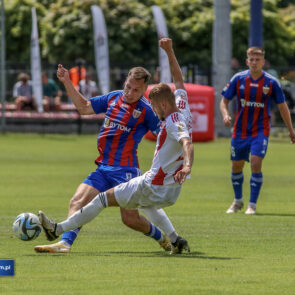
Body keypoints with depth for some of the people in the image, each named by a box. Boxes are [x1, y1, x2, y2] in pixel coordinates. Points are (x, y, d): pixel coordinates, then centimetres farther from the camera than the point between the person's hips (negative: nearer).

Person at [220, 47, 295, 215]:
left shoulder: (271, 82, -6)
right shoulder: (238, 79, -3)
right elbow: (224, 101, 5)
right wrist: (226, 115, -17)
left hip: (261, 130, -2)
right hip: (240, 130, 2)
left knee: (256, 164, -17)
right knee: (236, 167, 10)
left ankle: (252, 205, -7)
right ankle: (238, 201, 33)